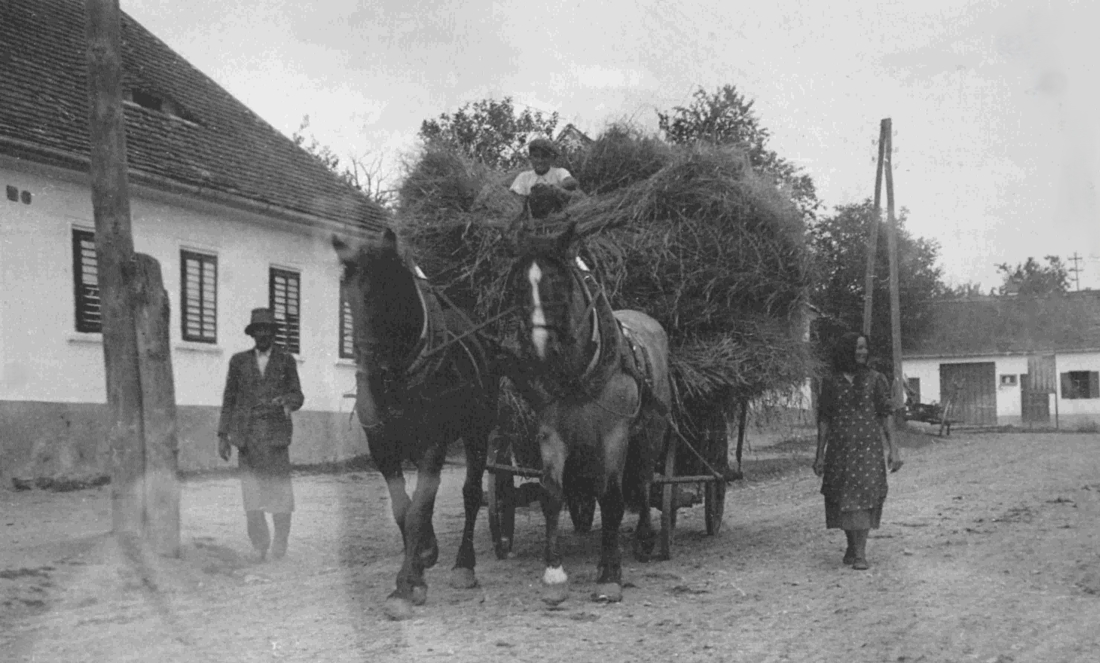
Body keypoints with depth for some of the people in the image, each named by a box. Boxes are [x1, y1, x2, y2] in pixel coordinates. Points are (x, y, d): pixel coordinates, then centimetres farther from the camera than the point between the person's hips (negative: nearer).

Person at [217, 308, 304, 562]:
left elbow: (297, 396, 7)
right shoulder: (239, 361, 11)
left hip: (276, 432, -1)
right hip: (247, 434, 1)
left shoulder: (286, 360, 9)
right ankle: (258, 543, 9)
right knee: (252, 490, -3)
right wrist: (222, 435, 5)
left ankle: (281, 539, 17)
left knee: (280, 488, -3)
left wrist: (286, 402, -17)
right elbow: (229, 399, 11)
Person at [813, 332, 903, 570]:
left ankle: (860, 553, -11)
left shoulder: (875, 379, 4)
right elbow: (823, 419, 8)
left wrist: (893, 449, -3)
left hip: (868, 444, -1)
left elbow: (886, 414, 4)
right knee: (842, 499, 5)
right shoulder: (830, 382, 5)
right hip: (839, 446, 1)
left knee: (864, 494, -12)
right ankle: (851, 545, 25)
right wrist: (820, 454, 6)